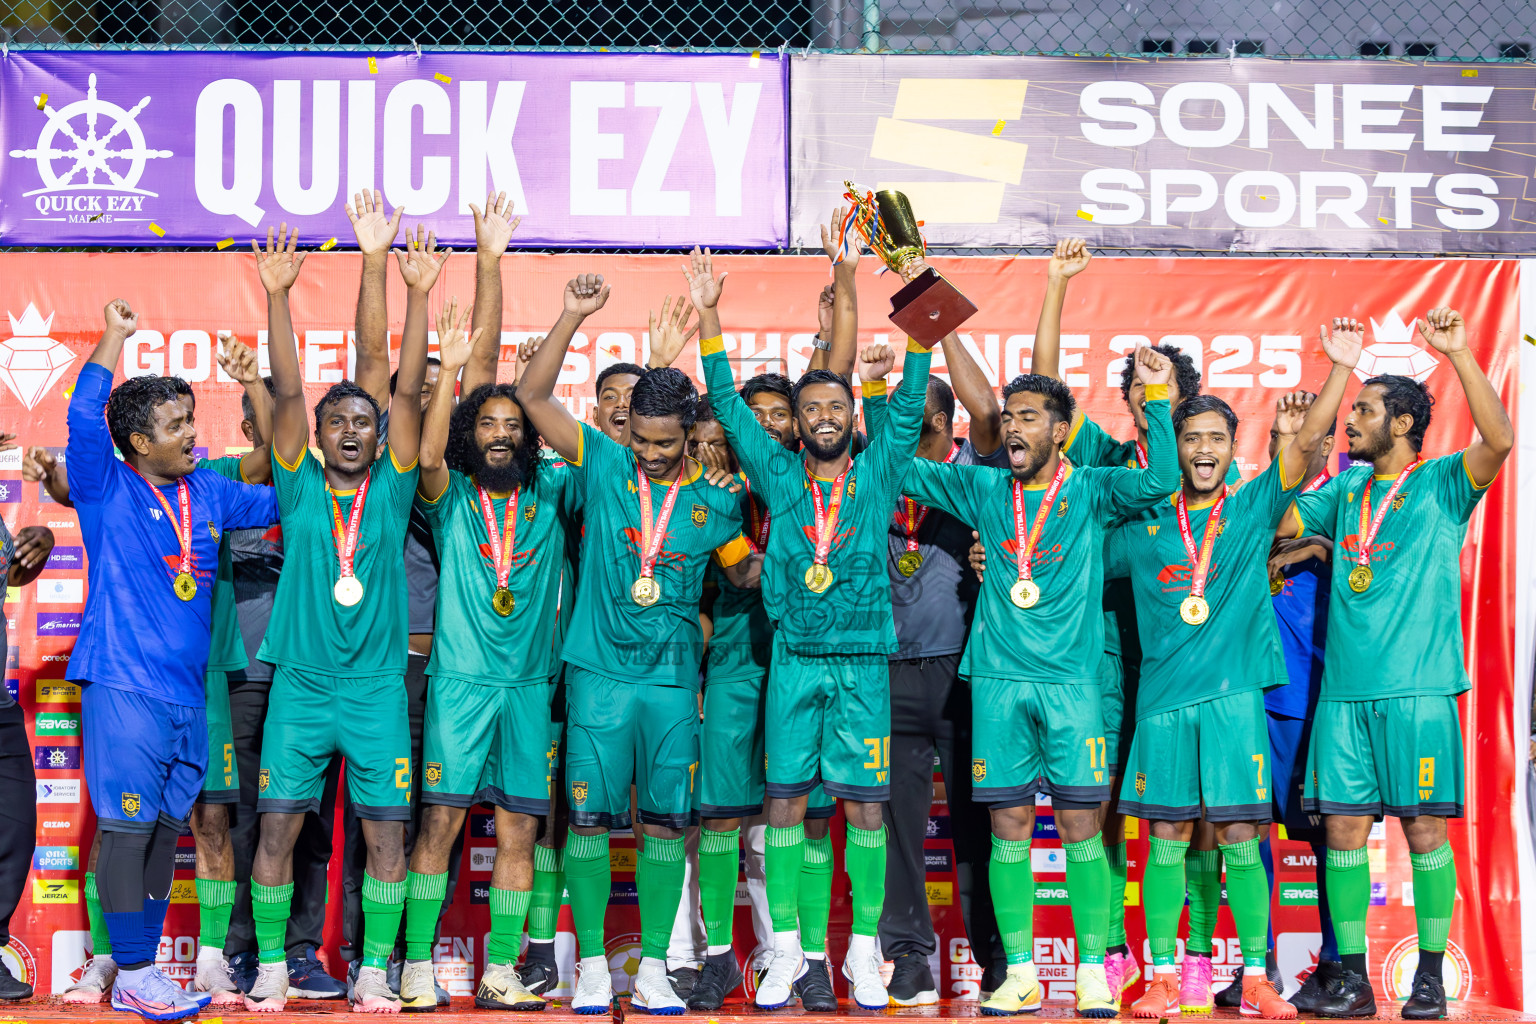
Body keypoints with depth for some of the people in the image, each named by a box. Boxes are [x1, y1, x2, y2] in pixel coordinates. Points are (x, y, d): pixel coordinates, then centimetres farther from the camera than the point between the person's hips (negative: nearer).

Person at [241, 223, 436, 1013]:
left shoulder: (391, 489, 4)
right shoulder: (299, 488, 4)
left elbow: (408, 391, -4)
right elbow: (288, 392, -5)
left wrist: (418, 295, -12)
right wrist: (276, 296, -14)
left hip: (377, 688, 0)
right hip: (299, 686, 0)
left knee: (386, 834, -1)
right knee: (276, 828, 0)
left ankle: (374, 970, 9)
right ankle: (271, 966, 12)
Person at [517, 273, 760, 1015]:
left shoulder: (712, 502, 5)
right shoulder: (602, 464, 1)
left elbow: (746, 572, 19)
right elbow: (533, 397, -5)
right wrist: (573, 316, -12)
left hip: (675, 678, 1)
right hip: (599, 670, -1)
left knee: (666, 821, 4)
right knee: (588, 816, 0)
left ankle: (653, 966, 14)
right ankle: (592, 964, 11)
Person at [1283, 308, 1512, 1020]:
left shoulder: (1441, 483, 2)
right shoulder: (1345, 489, 18)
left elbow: (1499, 440, -15)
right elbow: (1279, 521, 16)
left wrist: (1457, 354, -19)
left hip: (1419, 687, -4)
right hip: (1345, 689, 4)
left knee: (1424, 829, -2)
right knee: (1343, 829, 1)